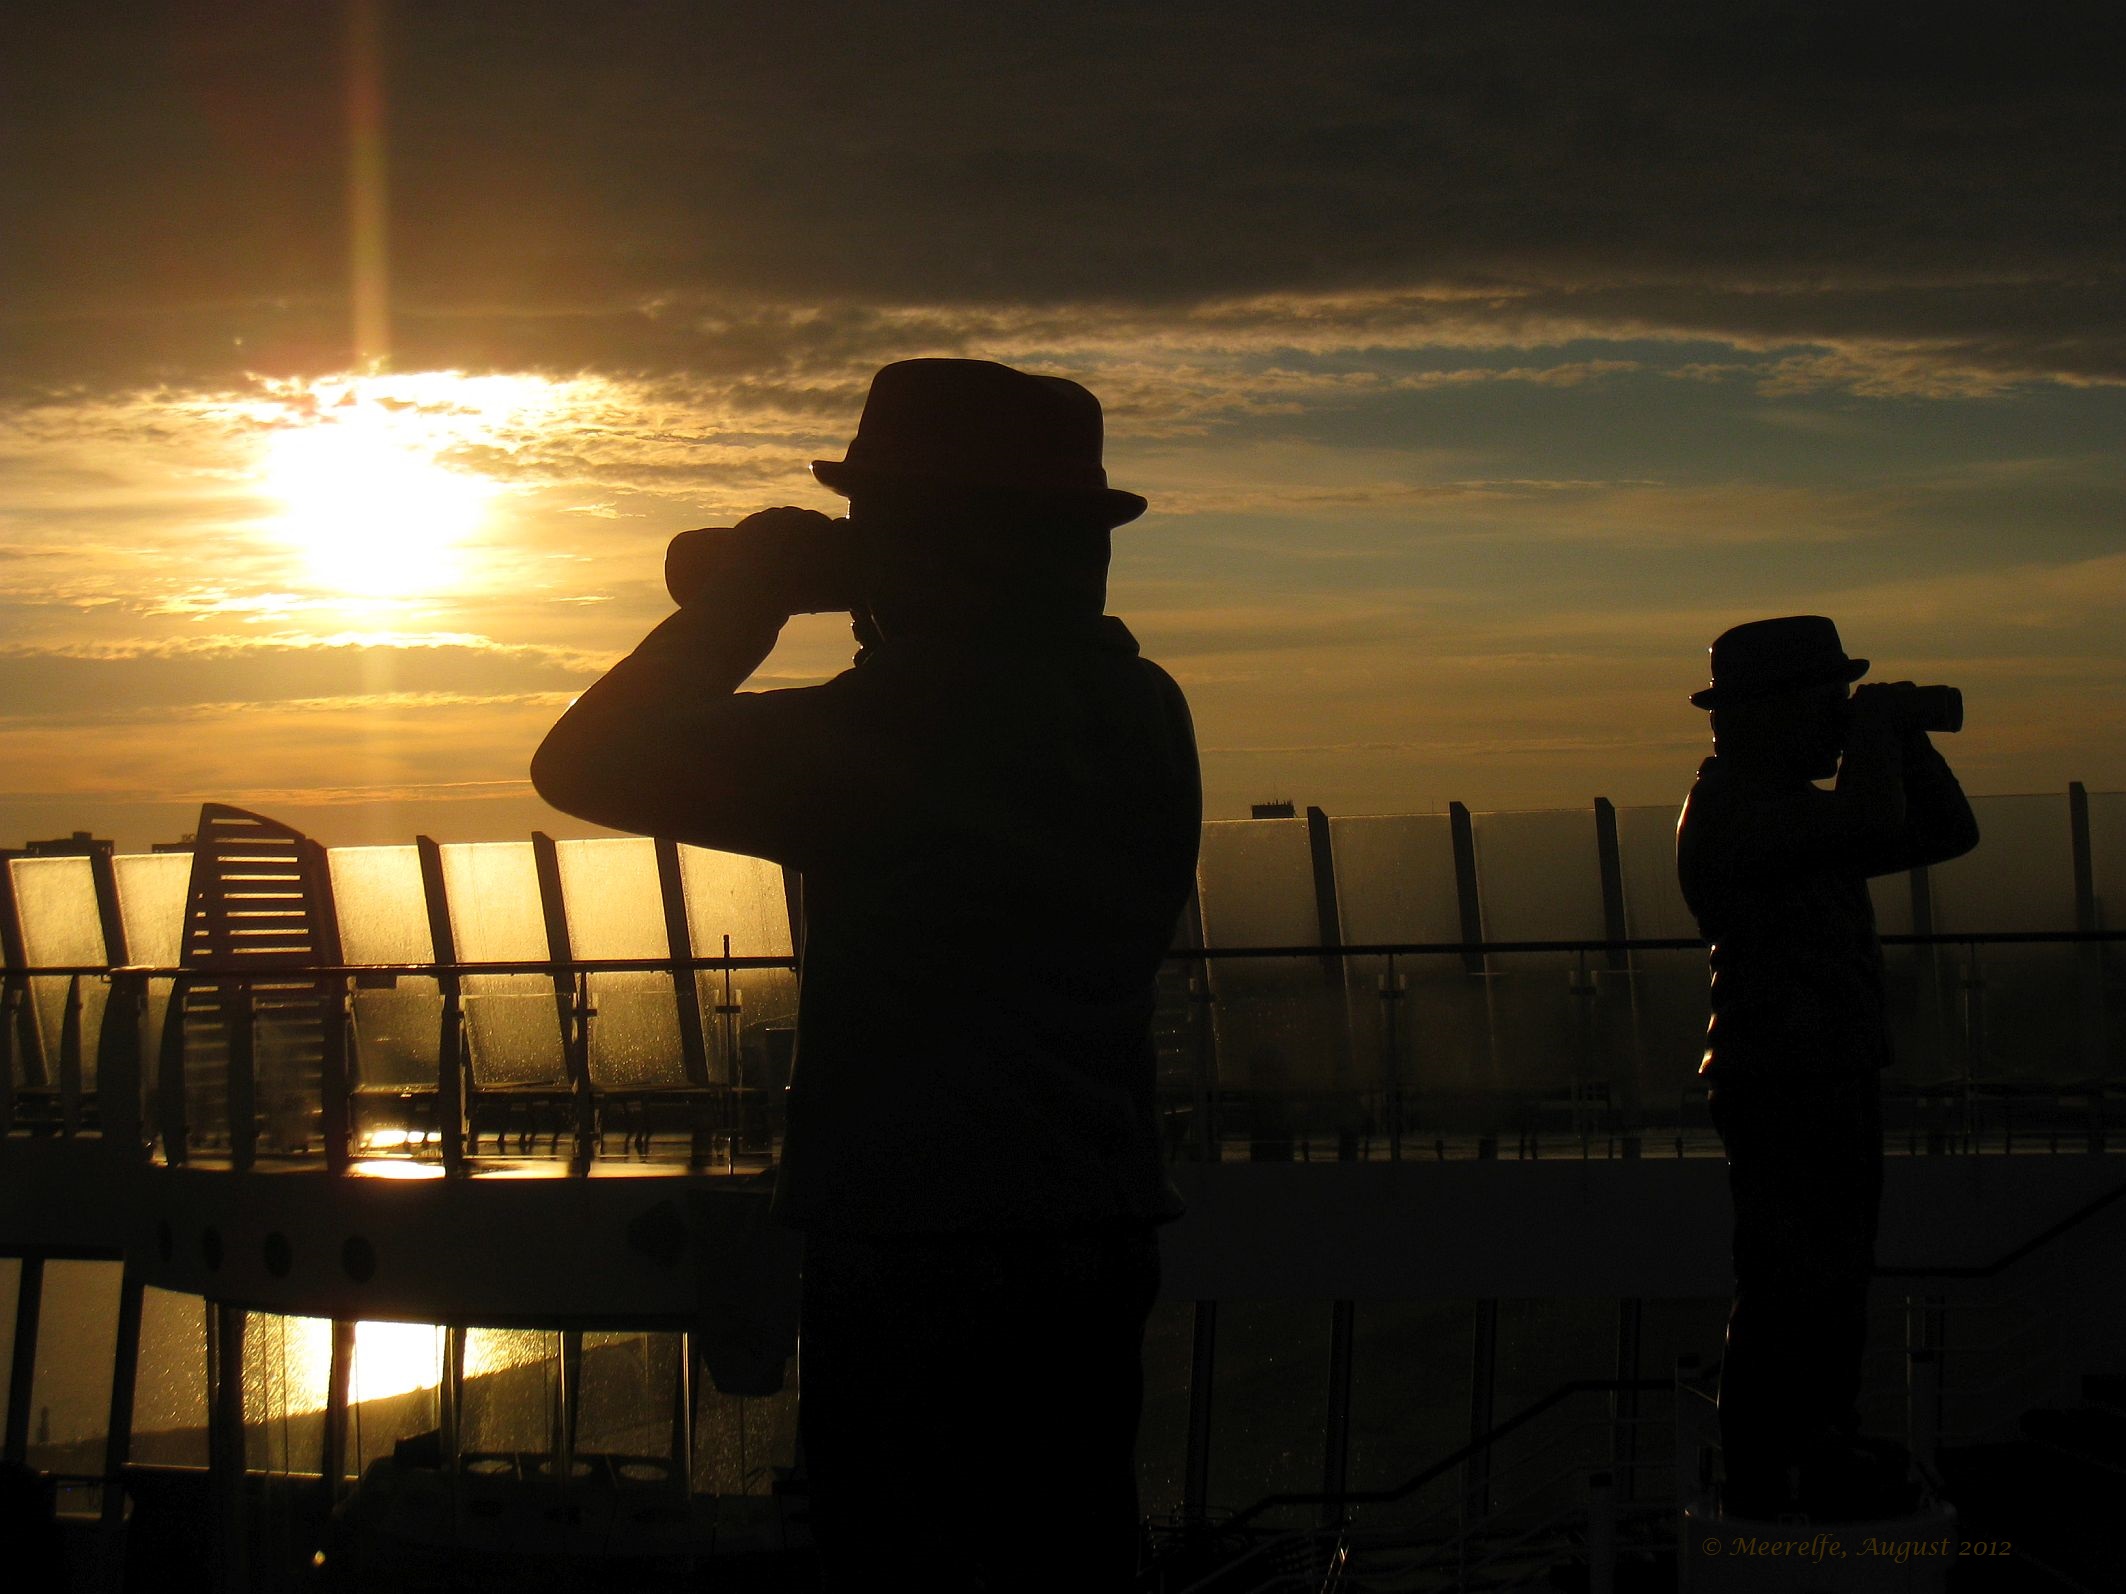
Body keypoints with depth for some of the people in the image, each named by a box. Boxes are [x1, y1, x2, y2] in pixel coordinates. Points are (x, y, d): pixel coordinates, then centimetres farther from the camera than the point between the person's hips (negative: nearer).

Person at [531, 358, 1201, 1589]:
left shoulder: (913, 717, -17)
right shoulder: (1140, 707, 7)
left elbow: (588, 764, -11)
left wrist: (740, 599, 1)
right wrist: (756, 600, 19)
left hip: (924, 1258, -8)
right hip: (1101, 1236, 8)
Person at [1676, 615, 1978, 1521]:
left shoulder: (1803, 808, 17)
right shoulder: (1730, 809, -16)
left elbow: (1949, 833, 21)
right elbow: (1876, 820, -30)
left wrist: (1907, 737, 9)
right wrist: (1875, 725, -13)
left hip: (1837, 1086, 11)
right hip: (1781, 1094, -11)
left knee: (1832, 1293, 18)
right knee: (1785, 1303, -8)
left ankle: (1827, 1478, 29)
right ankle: (1760, 1506, -1)